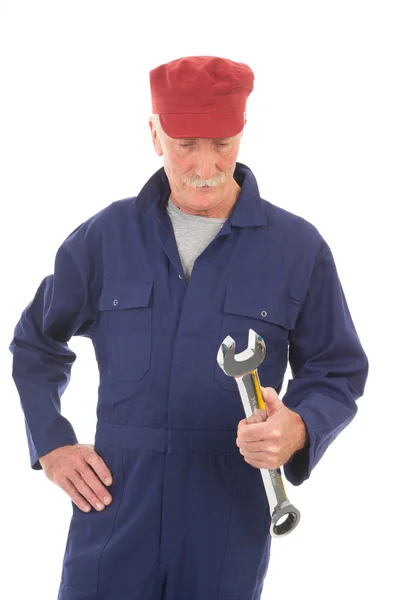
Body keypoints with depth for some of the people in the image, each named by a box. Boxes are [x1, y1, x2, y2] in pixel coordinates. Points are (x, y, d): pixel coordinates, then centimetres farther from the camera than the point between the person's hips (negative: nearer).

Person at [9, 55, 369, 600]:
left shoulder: (298, 248, 1)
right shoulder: (105, 238, 6)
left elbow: (338, 373, 5)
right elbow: (37, 346, 18)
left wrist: (299, 430, -16)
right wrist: (51, 445, 6)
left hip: (229, 524, -1)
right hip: (114, 509, 1)